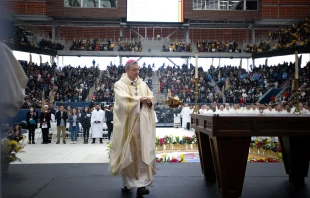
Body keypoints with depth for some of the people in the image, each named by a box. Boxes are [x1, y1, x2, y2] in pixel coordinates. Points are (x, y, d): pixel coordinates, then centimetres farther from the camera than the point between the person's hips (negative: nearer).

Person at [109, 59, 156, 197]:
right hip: (127, 123, -3)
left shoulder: (143, 84, 14)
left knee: (142, 151, -7)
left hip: (142, 123, 3)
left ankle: (141, 184, -9)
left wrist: (149, 100, -12)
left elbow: (151, 96, 10)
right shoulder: (119, 85, -1)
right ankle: (127, 182, 21)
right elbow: (124, 100, -16)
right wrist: (140, 99, -14)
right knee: (128, 152, 5)